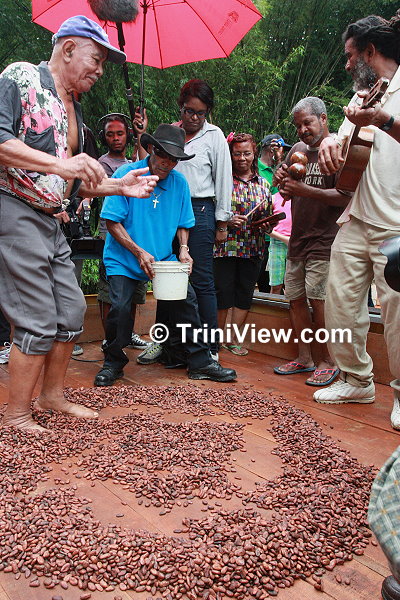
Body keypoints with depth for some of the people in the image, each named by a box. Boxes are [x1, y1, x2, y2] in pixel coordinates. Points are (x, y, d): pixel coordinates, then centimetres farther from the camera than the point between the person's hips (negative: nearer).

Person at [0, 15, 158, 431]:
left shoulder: (73, 109, 20)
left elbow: (74, 183, 23)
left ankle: (52, 395, 26)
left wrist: (119, 186, 13)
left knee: (71, 311, 10)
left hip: (49, 220, 9)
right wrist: (58, 163, -30)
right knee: (38, 322, -8)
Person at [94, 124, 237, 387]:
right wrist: (139, 252, -21)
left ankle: (201, 362, 9)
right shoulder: (126, 174, -10)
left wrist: (183, 249, -6)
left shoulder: (179, 182, 3)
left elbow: (183, 224, 13)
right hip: (124, 258, -3)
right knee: (121, 308, -18)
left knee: (186, 300, -6)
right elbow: (113, 222, -12)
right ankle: (113, 364, 8)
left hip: (164, 258, 4)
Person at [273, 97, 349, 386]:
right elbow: (286, 191, 25)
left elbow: (345, 196, -18)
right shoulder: (298, 149, 15)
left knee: (318, 300, -10)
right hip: (298, 239, 8)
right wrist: (282, 180, 3)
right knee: (296, 298, 8)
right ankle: (305, 358, 19)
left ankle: (328, 362, 4)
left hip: (324, 240, -7)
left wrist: (306, 190, -24)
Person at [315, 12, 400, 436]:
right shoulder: (363, 95, 23)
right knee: (340, 300, 4)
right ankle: (356, 380, 19)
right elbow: (344, 140, 18)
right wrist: (331, 143, -5)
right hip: (357, 221, 7)